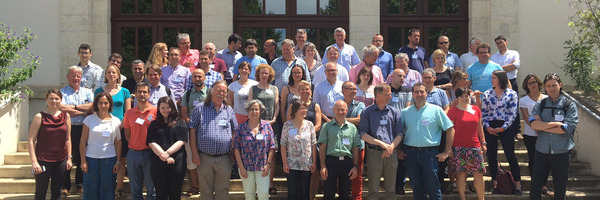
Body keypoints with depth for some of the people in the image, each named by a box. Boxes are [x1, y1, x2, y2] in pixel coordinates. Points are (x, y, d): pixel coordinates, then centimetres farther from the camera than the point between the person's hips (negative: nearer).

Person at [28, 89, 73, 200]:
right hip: (43, 160, -3)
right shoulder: (40, 117, -6)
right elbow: (31, 140, -8)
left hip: (61, 160, 4)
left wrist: (69, 158, 8)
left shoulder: (66, 116, 5)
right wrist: (34, 161, -14)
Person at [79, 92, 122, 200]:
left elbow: (118, 142, 6)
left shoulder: (116, 121, 5)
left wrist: (118, 161, 0)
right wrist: (83, 161, -3)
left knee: (107, 190, 5)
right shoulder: (89, 119, 3)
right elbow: (83, 142, 3)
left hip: (109, 159, 1)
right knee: (90, 190, 2)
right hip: (91, 158, 0)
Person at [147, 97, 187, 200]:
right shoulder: (154, 124, 13)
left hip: (177, 161, -2)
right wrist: (162, 155, -14)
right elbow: (151, 142, 1)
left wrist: (167, 153, -16)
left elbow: (182, 141, -4)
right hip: (158, 162, 2)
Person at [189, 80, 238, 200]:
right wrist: (194, 153, -5)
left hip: (224, 159, 2)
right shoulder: (200, 108, 4)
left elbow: (235, 131, 14)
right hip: (204, 158, -1)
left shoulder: (229, 110, 11)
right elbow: (192, 131, 1)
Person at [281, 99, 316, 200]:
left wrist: (314, 162, 0)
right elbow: (283, 145, -1)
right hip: (292, 165, -1)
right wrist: (284, 163, -6)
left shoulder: (309, 125, 3)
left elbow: (313, 145, 4)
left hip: (307, 165, 1)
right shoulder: (287, 125, -1)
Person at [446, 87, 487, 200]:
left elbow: (479, 128, 18)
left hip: (475, 146, 3)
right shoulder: (453, 111, -1)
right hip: (459, 147, -3)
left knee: (479, 173, 0)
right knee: (461, 173, -2)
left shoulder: (476, 109, 11)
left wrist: (483, 143, 16)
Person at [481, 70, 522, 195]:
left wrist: (502, 128, -12)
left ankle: (517, 184, 2)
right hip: (490, 128, 4)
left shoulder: (511, 94, 0)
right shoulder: (487, 94, 10)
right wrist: (487, 127, -6)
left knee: (510, 155, -5)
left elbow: (513, 114, -4)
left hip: (506, 127, -4)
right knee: (491, 156, 5)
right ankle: (495, 183, 14)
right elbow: (483, 112, 8)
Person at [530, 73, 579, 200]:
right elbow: (533, 124, -9)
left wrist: (542, 126, -8)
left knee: (560, 187, 9)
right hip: (542, 151, 2)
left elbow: (567, 128, -13)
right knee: (535, 185, 5)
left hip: (562, 152, -2)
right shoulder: (540, 105, 7)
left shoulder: (570, 105, 0)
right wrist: (556, 124, -14)